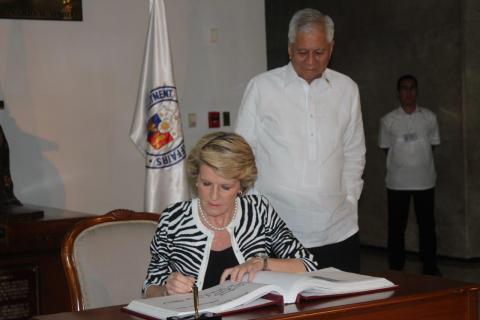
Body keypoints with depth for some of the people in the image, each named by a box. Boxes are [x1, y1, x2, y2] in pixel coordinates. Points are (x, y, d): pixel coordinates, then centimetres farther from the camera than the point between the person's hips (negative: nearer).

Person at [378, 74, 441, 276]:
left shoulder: (429, 117, 3)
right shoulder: (388, 120, 0)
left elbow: (433, 144, 10)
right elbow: (386, 148, 6)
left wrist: (420, 159, 3)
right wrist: (401, 161, 3)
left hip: (425, 181, 1)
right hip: (397, 183, -1)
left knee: (427, 225, 6)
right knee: (396, 227, 4)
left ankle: (430, 268, 16)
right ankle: (396, 269, 12)